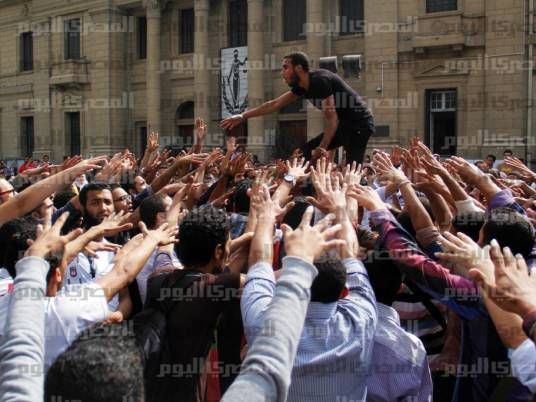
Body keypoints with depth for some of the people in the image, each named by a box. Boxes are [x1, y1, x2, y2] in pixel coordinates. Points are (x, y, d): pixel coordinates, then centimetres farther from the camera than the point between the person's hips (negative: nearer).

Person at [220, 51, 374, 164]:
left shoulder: (320, 80, -23)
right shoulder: (302, 86, 5)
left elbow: (331, 118, -24)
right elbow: (274, 104, 11)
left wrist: (323, 147, -23)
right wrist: (243, 117, 12)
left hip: (359, 123, -9)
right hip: (344, 124, 9)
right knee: (307, 151, 9)